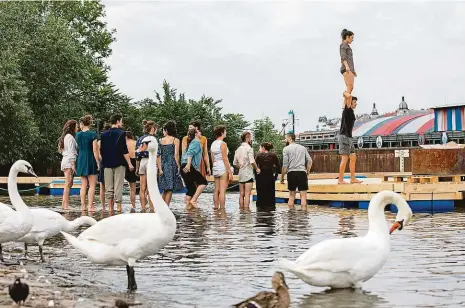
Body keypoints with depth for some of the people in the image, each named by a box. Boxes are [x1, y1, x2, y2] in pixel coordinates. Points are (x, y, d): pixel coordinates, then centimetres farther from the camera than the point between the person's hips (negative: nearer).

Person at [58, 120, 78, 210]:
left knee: (68, 184, 10)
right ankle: (66, 205, -15)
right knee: (68, 184, -12)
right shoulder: (70, 137, -10)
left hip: (65, 162, 10)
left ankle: (64, 203, 9)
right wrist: (73, 164, -19)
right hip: (69, 162, -10)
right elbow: (71, 152, -16)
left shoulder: (66, 136, 20)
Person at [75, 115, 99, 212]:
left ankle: (83, 205, 9)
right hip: (90, 160, -5)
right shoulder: (93, 134, -9)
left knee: (83, 184, 10)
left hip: (81, 160, 5)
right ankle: (90, 206, -8)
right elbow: (95, 150, -12)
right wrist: (98, 163, -8)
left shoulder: (78, 135, 4)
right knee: (92, 185, -2)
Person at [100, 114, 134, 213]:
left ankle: (110, 207, 7)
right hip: (119, 164, -4)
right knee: (118, 186, -1)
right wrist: (129, 164, -7)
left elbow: (101, 151, 10)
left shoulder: (104, 134, 7)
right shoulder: (121, 133, -7)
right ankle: (118, 207, -2)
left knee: (108, 187, 7)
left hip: (107, 164, 4)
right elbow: (124, 151, -11)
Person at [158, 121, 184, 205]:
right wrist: (178, 166, -2)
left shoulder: (160, 140, 5)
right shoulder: (175, 140, -2)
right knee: (170, 189, 2)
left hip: (163, 165, 4)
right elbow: (176, 155, -9)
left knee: (165, 189, 15)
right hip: (172, 165, -4)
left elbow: (158, 155, 1)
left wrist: (160, 168, 1)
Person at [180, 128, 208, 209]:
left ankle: (188, 205, 7)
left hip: (184, 167, 10)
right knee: (203, 182, -8)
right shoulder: (196, 142, -2)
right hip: (189, 167, -9)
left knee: (191, 187, 11)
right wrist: (188, 164, -28)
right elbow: (190, 153, -17)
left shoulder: (191, 142, 26)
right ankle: (193, 200, -15)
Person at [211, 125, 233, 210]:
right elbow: (225, 159, -15)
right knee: (222, 191, -8)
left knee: (216, 190, 9)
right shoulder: (223, 144, -12)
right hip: (223, 168, -8)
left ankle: (216, 207, 10)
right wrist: (230, 172, -13)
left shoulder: (213, 144, 12)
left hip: (215, 169, 8)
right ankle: (222, 209, -9)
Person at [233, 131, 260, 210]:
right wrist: (257, 169, -5)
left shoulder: (238, 149, 11)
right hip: (248, 174, -7)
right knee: (247, 194, -8)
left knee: (242, 194, 10)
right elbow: (252, 161, -19)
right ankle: (246, 210, -11)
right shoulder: (249, 148, -11)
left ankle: (241, 209, 11)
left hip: (241, 174, 7)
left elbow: (235, 163, 13)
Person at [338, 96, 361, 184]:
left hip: (349, 137, 10)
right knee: (344, 158, -11)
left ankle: (352, 178, 16)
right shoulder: (347, 110, -9)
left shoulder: (351, 111, 15)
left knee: (353, 158, 11)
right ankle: (340, 180, -10)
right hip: (344, 136, -10)